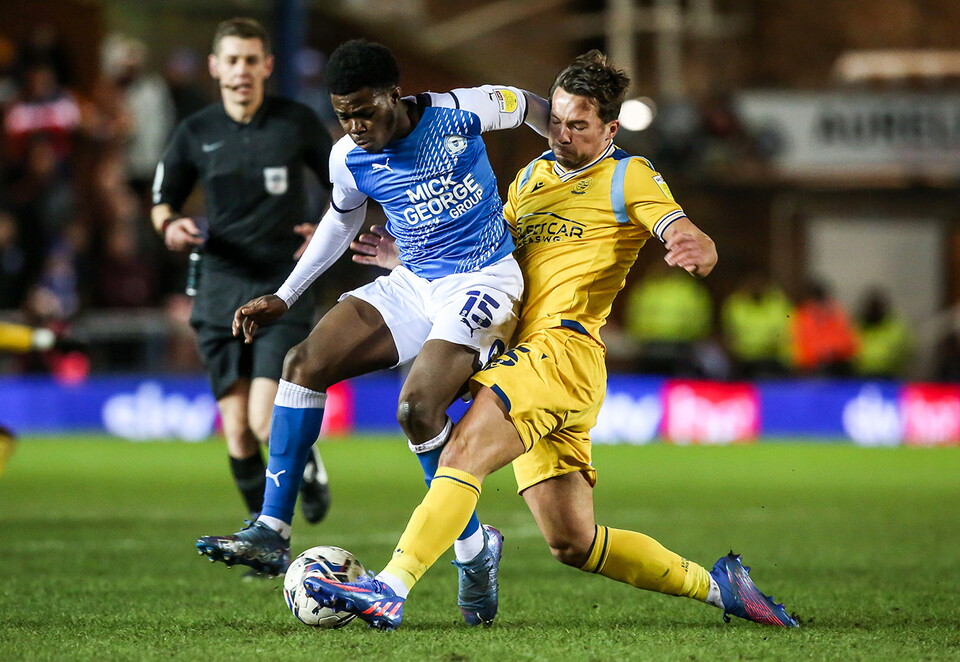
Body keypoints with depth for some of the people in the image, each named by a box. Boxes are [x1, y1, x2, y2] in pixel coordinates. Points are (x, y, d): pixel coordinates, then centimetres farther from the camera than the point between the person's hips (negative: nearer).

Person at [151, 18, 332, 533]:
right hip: (220, 292, 2)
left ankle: (307, 463, 15)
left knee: (267, 422, -17)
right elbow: (162, 201, 15)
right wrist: (171, 225, -7)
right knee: (237, 431, 1)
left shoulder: (297, 122, -1)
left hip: (283, 287, -2)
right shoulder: (195, 133, 4)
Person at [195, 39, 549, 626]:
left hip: (484, 280, -6)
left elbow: (532, 107, 5)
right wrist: (285, 298, 17)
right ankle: (271, 534, -8)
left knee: (417, 408, -25)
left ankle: (475, 551, -4)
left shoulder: (459, 112, -15)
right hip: (414, 284, 6)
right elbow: (343, 220, 20)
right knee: (305, 362, -11)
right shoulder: (349, 158, -1)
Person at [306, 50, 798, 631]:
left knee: (463, 451, -28)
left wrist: (697, 249, -33)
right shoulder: (533, 176, 24)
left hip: (564, 349, -8)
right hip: (523, 355, 8)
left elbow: (696, 246, -9)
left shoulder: (628, 176, 3)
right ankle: (715, 586, 20)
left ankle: (389, 592, -40)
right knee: (573, 543, 7)